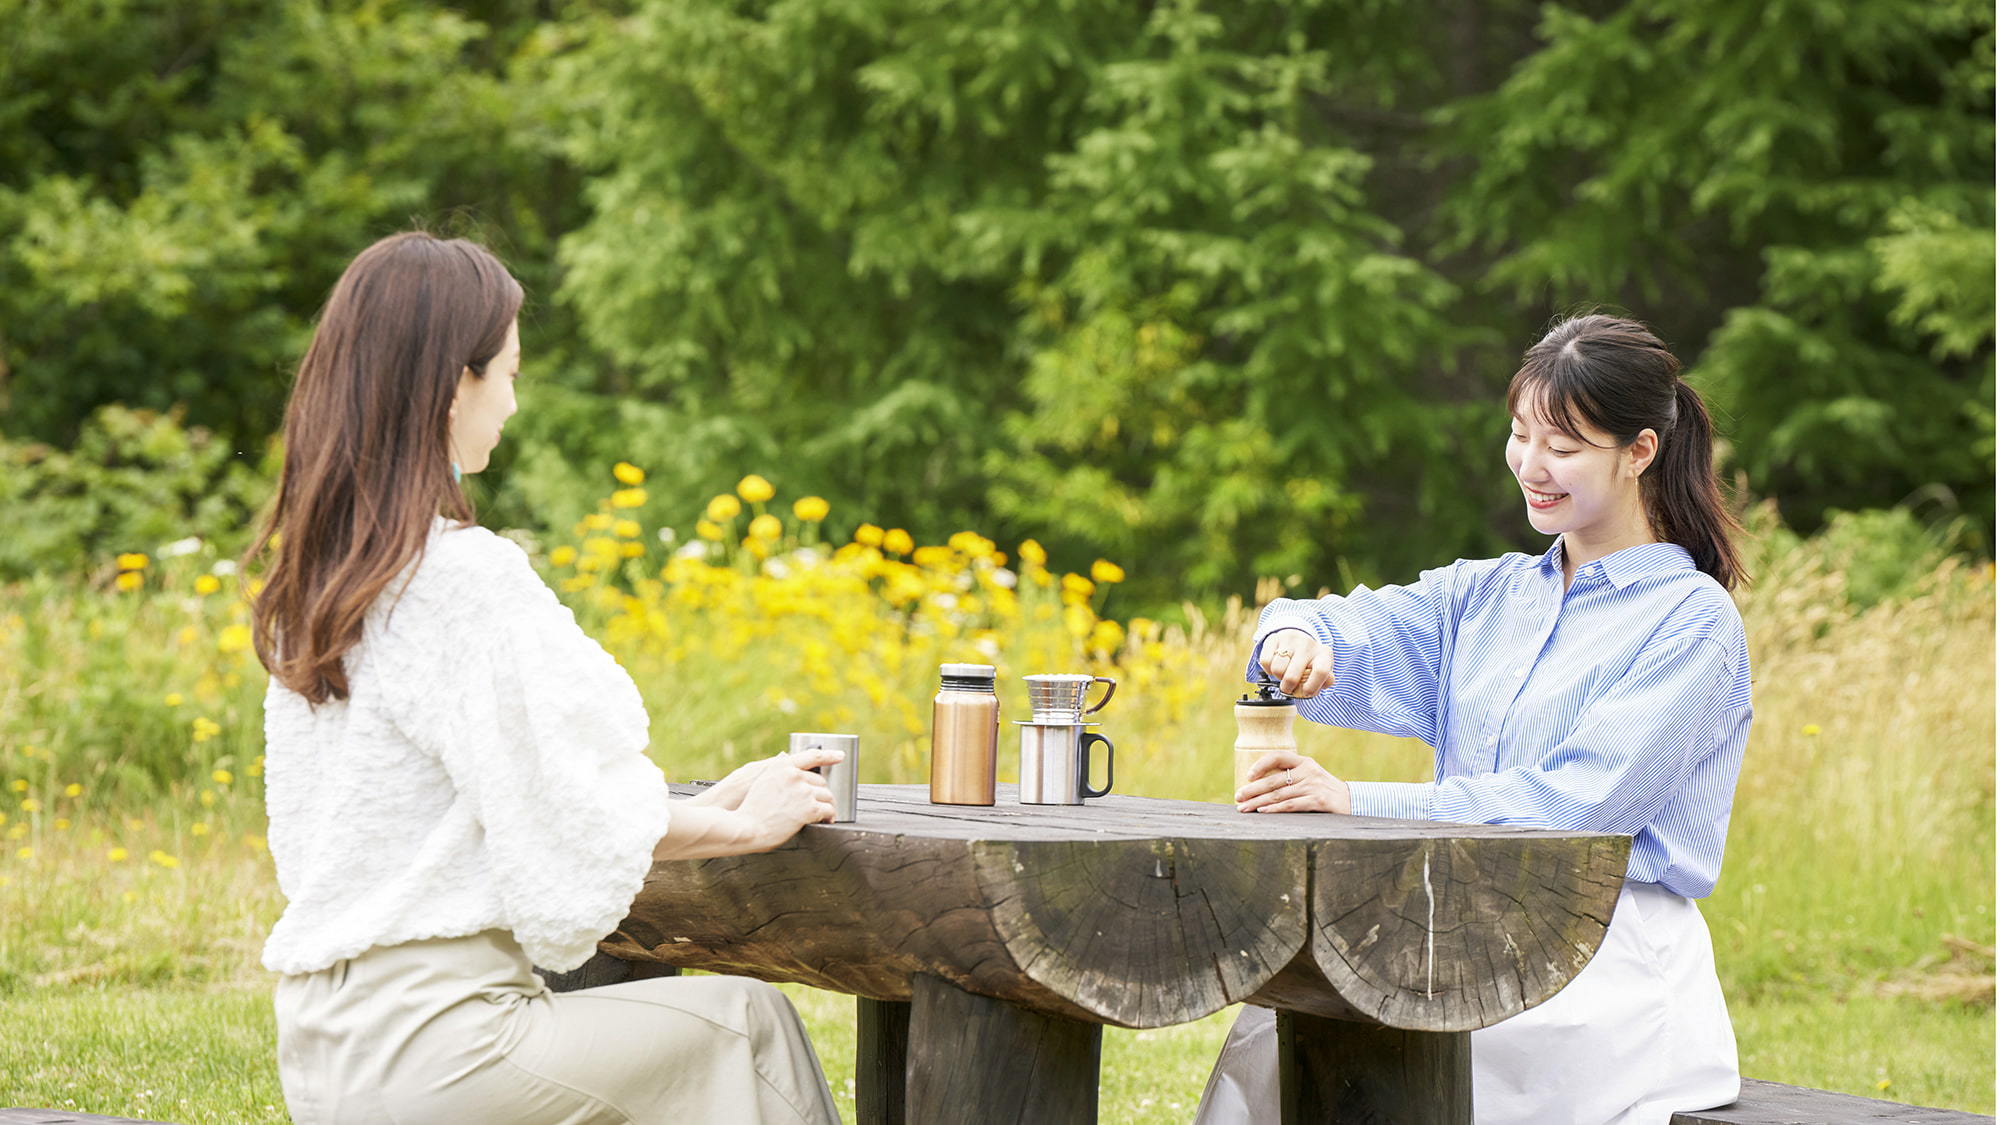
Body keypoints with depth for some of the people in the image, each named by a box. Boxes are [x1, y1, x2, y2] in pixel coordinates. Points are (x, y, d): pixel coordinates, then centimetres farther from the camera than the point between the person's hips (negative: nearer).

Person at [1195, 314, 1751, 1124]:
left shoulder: (1691, 622, -4)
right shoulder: (1488, 596, 17)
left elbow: (1580, 799, -15)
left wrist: (1359, 801, -22)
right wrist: (1294, 636, -23)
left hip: (1612, 973, -6)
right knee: (1270, 1022, -24)